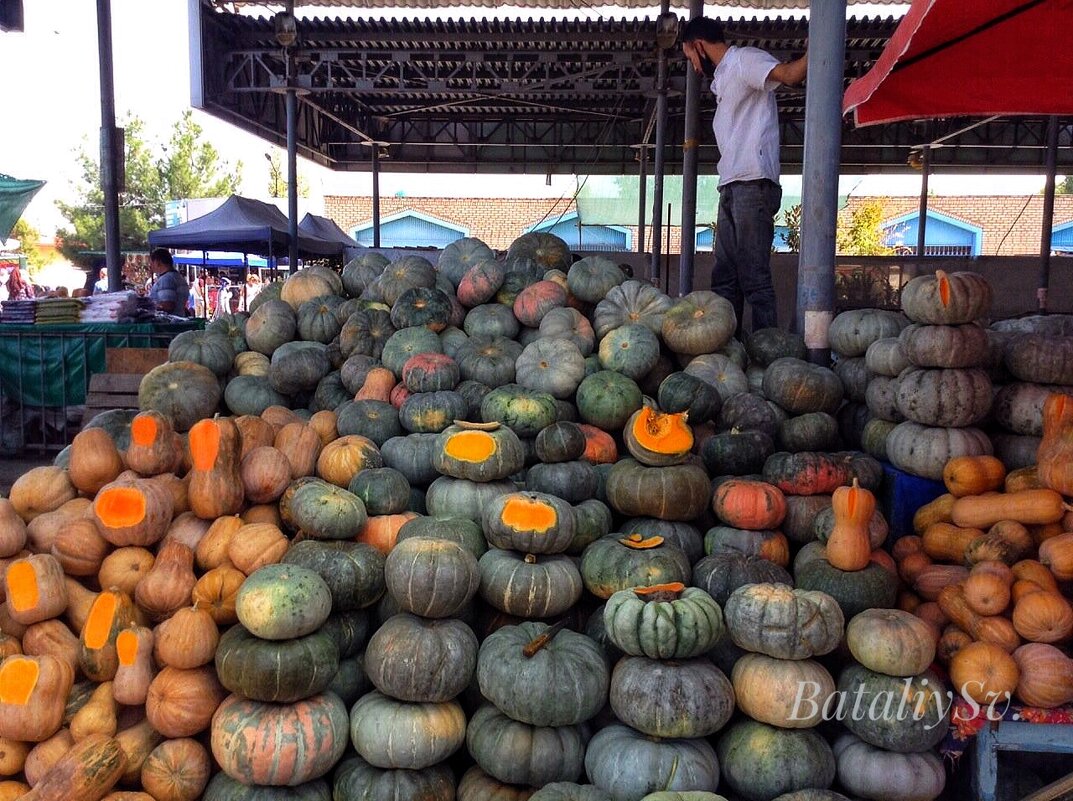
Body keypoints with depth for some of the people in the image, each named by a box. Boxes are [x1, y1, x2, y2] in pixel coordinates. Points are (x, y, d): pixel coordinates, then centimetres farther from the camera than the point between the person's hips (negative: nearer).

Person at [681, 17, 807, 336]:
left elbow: (789, 74, -18)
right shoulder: (721, 79, 27)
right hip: (731, 186, 10)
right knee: (724, 277, 9)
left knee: (754, 275, -13)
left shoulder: (744, 59, 0)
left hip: (753, 183, -10)